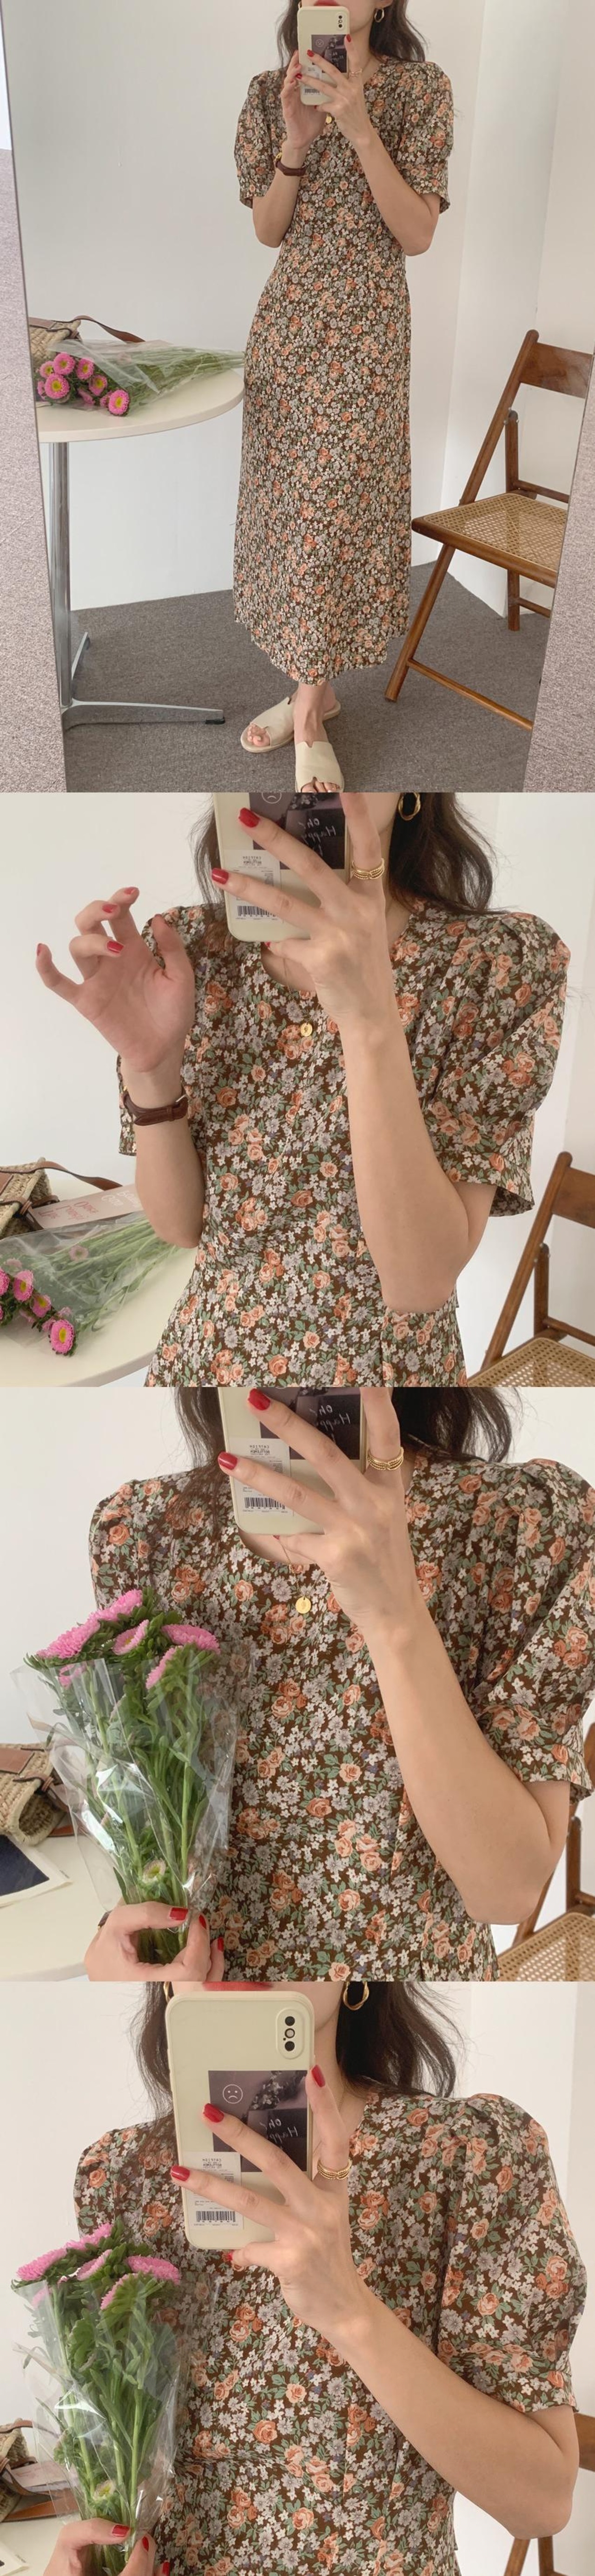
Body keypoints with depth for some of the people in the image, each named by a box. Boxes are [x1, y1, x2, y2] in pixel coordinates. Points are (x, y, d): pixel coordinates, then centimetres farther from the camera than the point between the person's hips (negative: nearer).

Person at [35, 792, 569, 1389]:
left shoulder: (505, 961, -18)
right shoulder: (186, 947, -9)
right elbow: (181, 1225, -6)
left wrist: (370, 1016, -35)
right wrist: (149, 1068, -22)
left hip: (384, 1368, -2)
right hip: (209, 1356, 3)